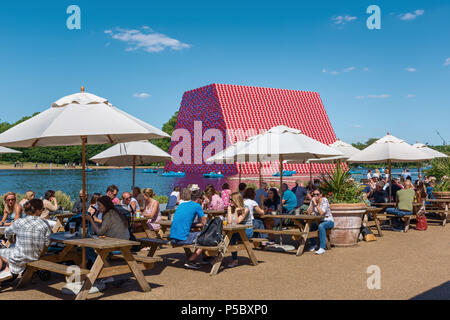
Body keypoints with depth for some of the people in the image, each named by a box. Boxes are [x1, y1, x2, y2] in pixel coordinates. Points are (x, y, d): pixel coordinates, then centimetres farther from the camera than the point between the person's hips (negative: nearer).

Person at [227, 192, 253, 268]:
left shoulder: (245, 209, -11)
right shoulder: (232, 209, 7)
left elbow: (237, 221, -17)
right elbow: (229, 222, -4)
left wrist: (236, 211, -20)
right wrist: (229, 209, -3)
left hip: (247, 231, -6)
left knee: (232, 237, -30)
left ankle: (234, 260, -18)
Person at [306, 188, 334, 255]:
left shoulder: (324, 200, -16)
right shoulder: (313, 200, 0)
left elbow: (321, 213, -28)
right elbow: (309, 212, -9)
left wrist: (316, 204, -27)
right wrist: (312, 203, -16)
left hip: (328, 221, -5)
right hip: (319, 221, 5)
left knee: (321, 226, -36)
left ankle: (322, 248, -37)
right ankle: (313, 245, -1)